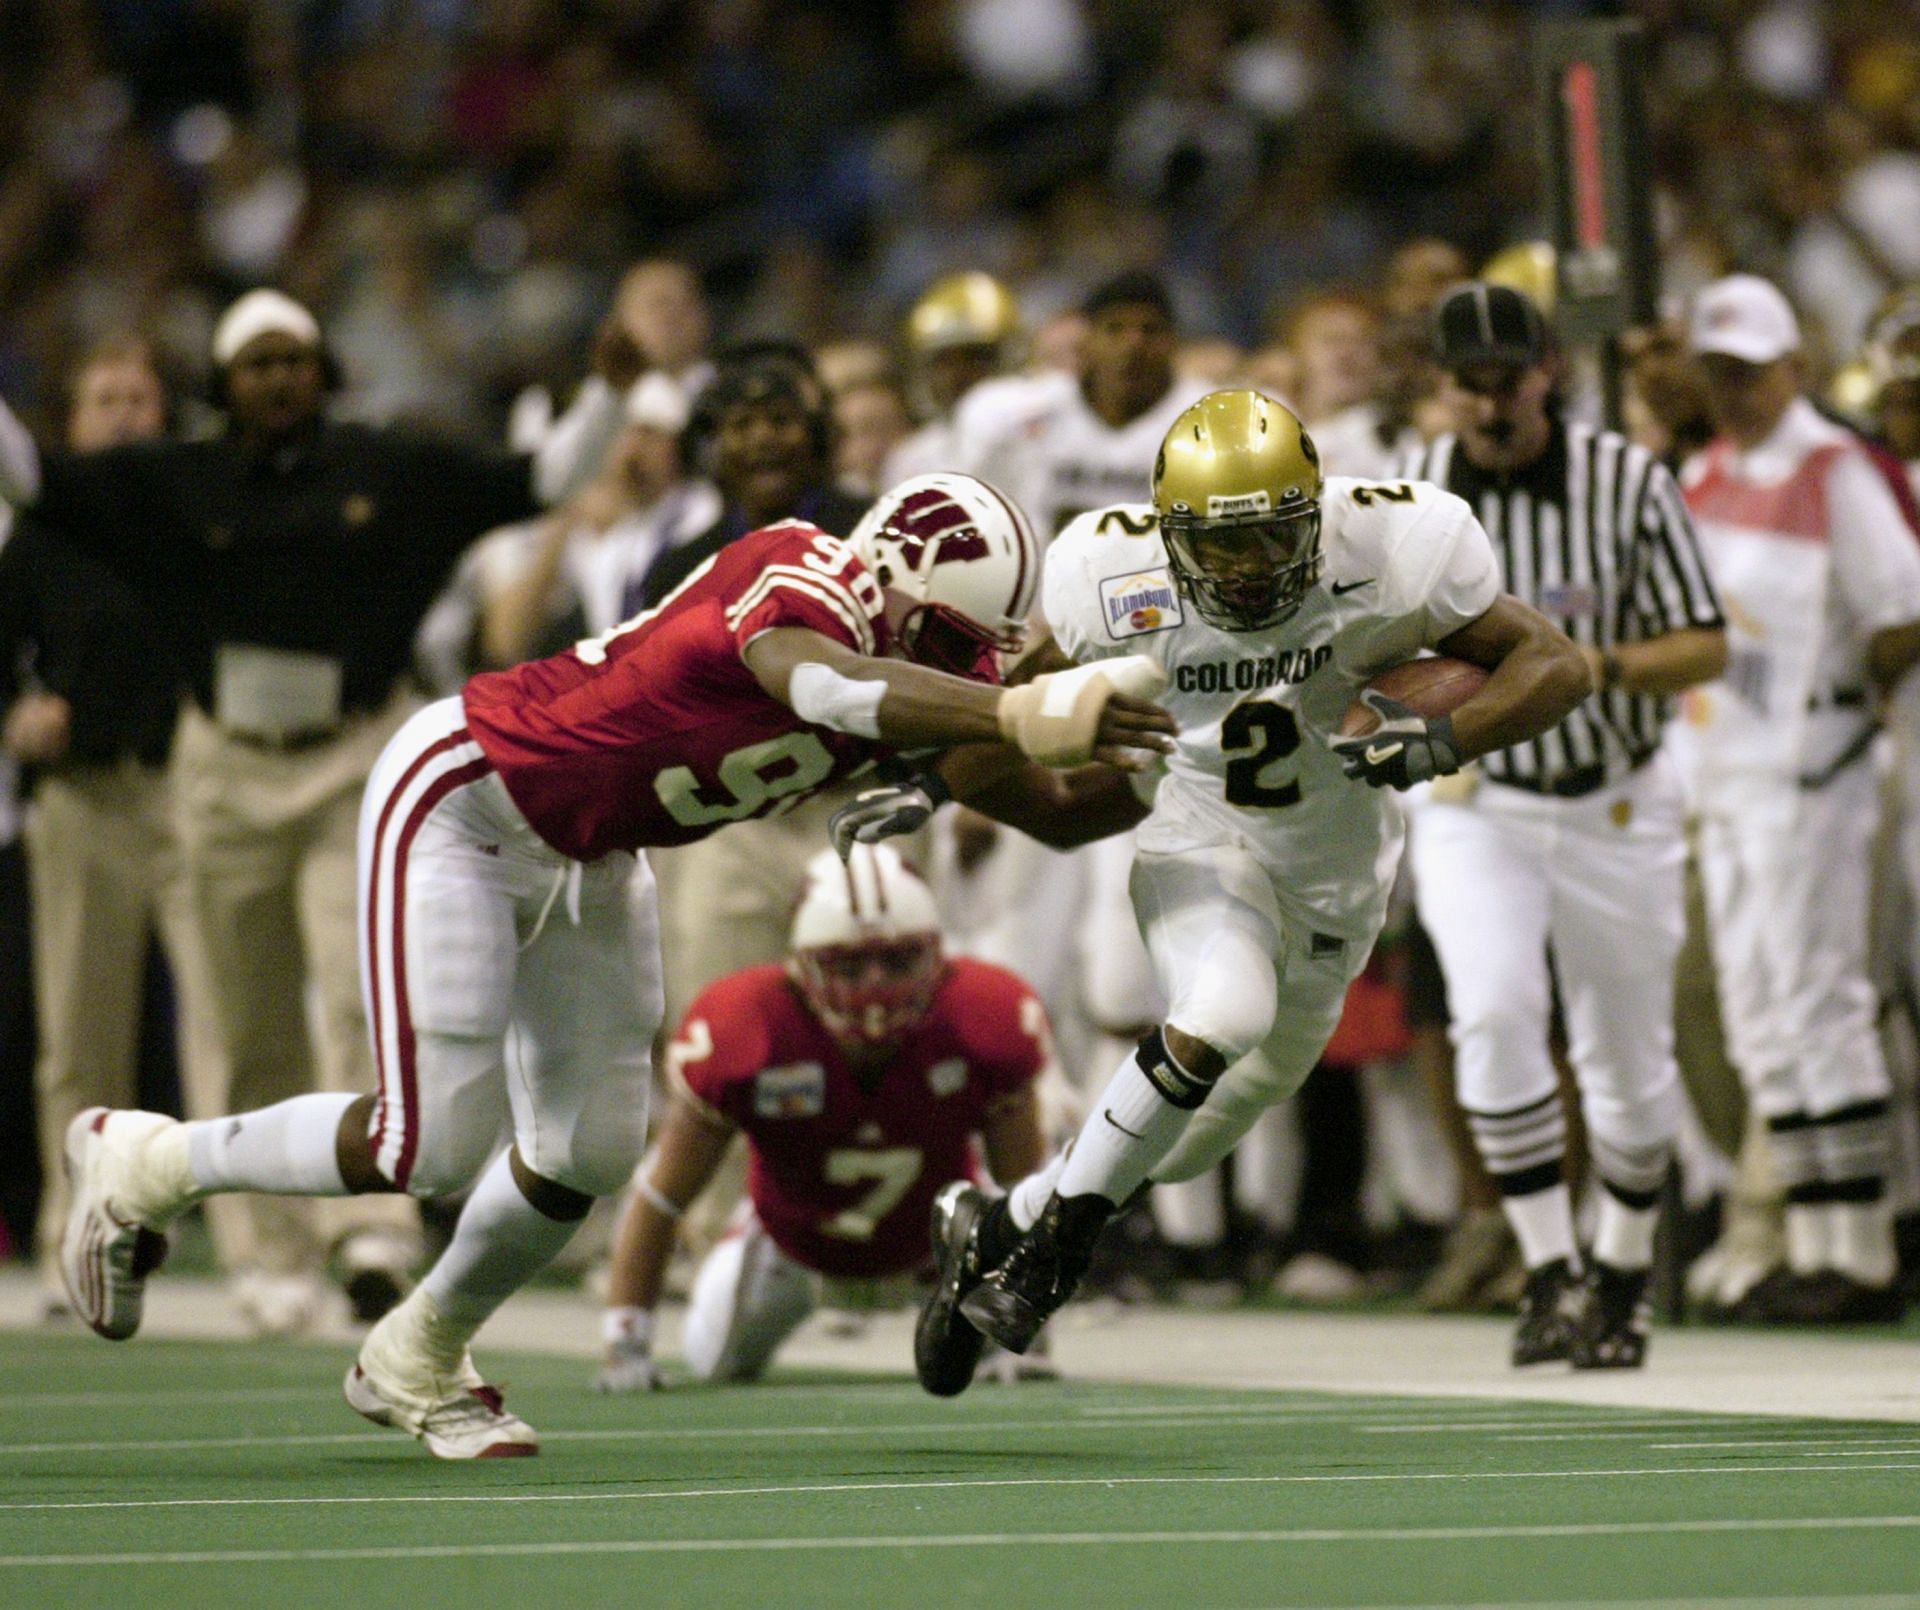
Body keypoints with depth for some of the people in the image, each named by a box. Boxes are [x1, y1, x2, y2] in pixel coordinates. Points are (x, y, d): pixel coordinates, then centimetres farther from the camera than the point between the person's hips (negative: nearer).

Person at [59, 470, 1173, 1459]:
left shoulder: (937, 661, -7)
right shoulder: (805, 584, -32)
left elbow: (1055, 810, -4)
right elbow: (821, 682, -56)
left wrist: (1133, 766, -24)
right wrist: (1018, 716, -67)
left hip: (590, 860, 8)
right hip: (461, 797, -8)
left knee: (590, 1151, 6)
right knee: (436, 1147, -10)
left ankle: (420, 1357, 31)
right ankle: (148, 1164, 14)